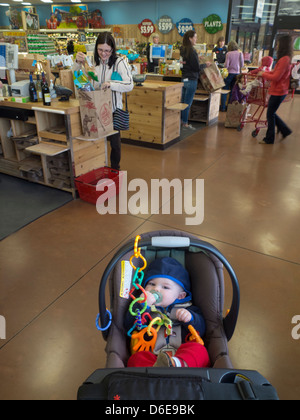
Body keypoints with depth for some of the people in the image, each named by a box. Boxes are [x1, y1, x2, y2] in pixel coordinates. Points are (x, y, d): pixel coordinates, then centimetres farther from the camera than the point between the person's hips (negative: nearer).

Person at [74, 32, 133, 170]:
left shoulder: (120, 62, -10)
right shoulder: (92, 61, 2)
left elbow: (129, 85, -18)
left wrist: (111, 84, -33)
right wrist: (78, 63, -12)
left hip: (113, 109, -3)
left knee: (115, 141, 8)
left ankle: (115, 170, 27)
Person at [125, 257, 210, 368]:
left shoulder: (186, 309, 21)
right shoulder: (144, 308, 21)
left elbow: (201, 330, 10)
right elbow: (129, 326, 4)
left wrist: (190, 318, -9)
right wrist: (142, 306, -9)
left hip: (184, 355, 0)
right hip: (151, 356, 0)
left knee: (199, 349, -28)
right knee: (136, 358, -28)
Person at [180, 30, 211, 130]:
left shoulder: (182, 49, 9)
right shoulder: (192, 51, -17)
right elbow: (197, 68, -15)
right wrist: (206, 65, 2)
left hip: (183, 79, 9)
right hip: (191, 79, -9)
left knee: (183, 101, 14)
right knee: (188, 102, -2)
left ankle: (181, 120, 22)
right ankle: (185, 123, 5)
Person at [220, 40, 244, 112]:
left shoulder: (228, 54, -8)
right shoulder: (240, 53, 1)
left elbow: (226, 65, -10)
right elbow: (242, 64, 5)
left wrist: (224, 64, 12)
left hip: (229, 73, -3)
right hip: (237, 73, 3)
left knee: (225, 90, 3)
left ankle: (223, 107, -1)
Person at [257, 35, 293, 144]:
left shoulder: (284, 59, -20)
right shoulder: (287, 58, 11)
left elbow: (276, 77, -22)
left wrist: (263, 74, -9)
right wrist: (265, 73, 12)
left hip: (278, 92, -10)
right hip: (279, 91, 10)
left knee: (270, 114, 0)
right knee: (271, 113, 18)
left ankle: (269, 139, 11)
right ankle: (285, 131, 26)